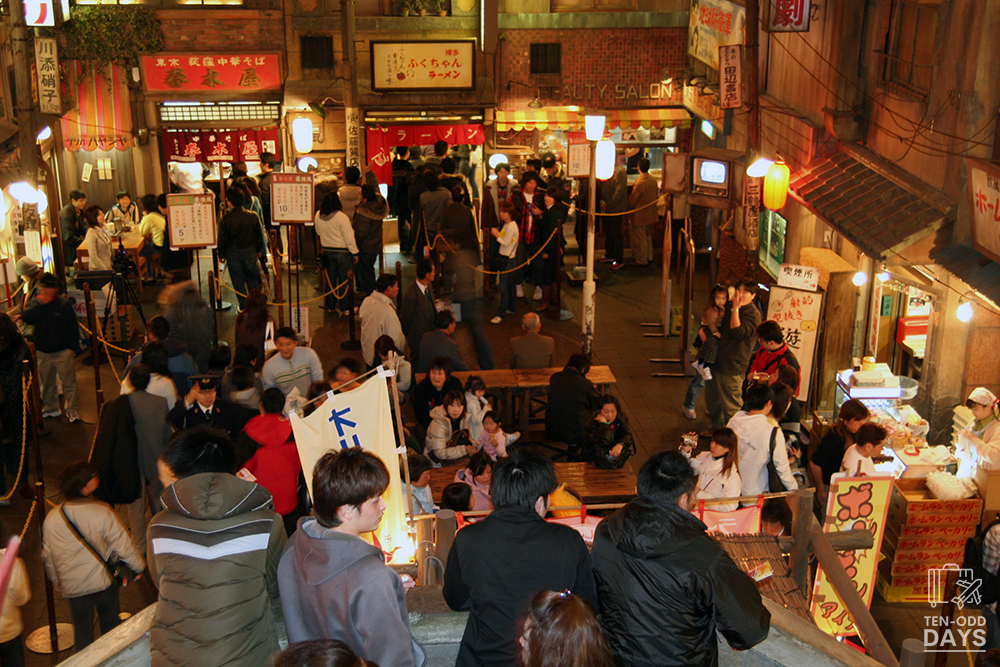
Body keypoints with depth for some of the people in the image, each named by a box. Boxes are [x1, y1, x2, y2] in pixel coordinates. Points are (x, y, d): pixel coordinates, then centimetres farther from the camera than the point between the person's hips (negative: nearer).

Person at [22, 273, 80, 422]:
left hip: (63, 352, -4)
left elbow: (73, 326, -5)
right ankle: (51, 408, 31)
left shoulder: (64, 303, -6)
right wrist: (40, 304, -22)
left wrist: (73, 347, -9)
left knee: (68, 382, -1)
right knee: (46, 383, 16)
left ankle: (71, 411, 8)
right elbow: (26, 317, -17)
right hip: (43, 352, 4)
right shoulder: (34, 303, 3)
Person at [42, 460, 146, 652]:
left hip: (72, 588, 2)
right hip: (104, 583, -2)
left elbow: (47, 556, 2)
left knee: (82, 631, 20)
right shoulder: (103, 513, -22)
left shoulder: (51, 519, -11)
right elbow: (123, 546, -16)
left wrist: (55, 580, 20)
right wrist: (139, 567, 2)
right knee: (110, 625, 21)